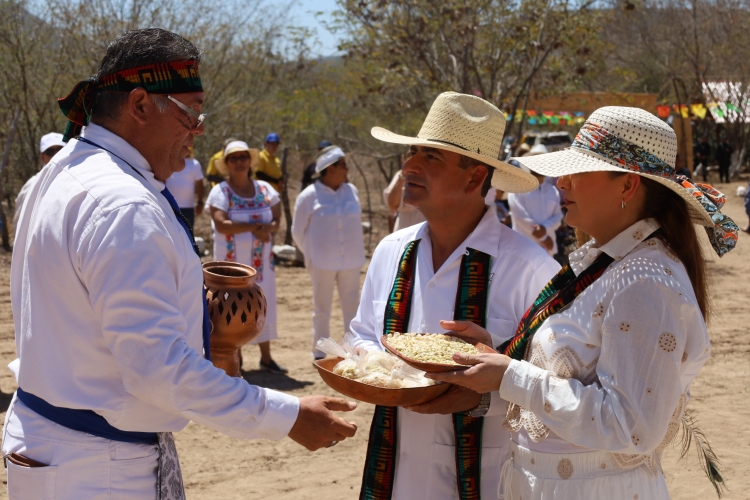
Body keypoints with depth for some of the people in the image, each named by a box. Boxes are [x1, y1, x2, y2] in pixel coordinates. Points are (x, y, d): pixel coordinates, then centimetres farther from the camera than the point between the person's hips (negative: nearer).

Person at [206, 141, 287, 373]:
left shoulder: (264, 189, 8)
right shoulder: (221, 191, -6)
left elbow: (276, 221, 7)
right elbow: (221, 224, -18)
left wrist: (267, 229, -16)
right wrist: (255, 226, -16)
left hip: (261, 258, 4)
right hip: (233, 258, -4)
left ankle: (266, 357, 15)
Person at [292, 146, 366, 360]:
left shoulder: (352, 191, 4)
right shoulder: (309, 196, -5)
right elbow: (298, 231, 4)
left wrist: (355, 249, 12)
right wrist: (311, 254, 7)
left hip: (351, 261, 3)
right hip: (322, 263, -3)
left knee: (352, 308, 6)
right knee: (321, 309, 7)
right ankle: (319, 353, 15)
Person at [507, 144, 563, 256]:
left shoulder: (553, 191, 14)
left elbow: (558, 217, 9)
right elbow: (520, 216, -10)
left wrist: (545, 228, -13)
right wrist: (543, 237, -9)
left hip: (547, 248, 6)